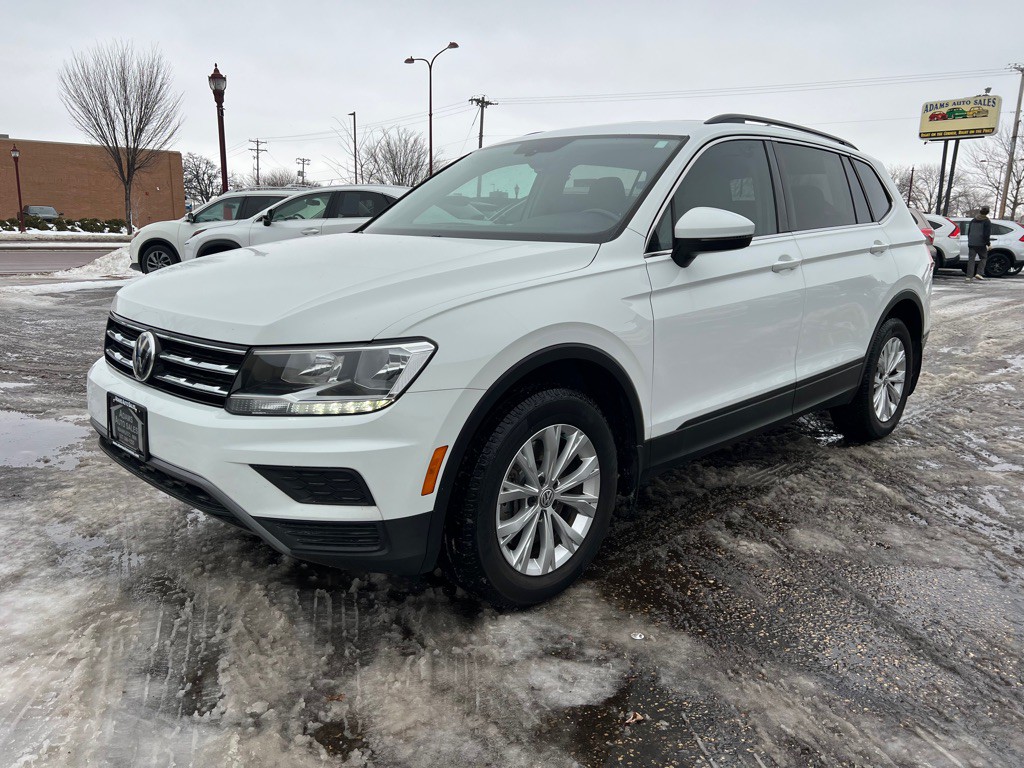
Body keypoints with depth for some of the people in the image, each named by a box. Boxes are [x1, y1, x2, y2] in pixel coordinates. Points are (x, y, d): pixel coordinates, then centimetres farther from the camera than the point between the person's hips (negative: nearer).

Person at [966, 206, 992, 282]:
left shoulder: (973, 220, 13)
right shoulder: (987, 222, -6)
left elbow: (969, 232, 19)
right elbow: (987, 235, -11)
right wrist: (988, 244, -5)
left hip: (971, 243, 4)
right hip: (981, 244, -4)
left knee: (971, 259, 2)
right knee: (983, 258, 10)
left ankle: (969, 276, -5)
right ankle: (979, 273, -4)